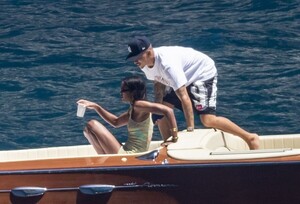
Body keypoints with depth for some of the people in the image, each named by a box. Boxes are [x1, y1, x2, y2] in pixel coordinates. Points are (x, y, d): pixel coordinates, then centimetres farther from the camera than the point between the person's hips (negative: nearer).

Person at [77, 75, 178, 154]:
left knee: (92, 125, -8)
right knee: (88, 130, 18)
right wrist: (96, 107, 22)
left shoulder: (139, 105, -15)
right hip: (126, 152, 10)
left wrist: (174, 137, -25)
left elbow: (167, 110, -27)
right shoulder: (133, 110, 14)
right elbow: (116, 122, 29)